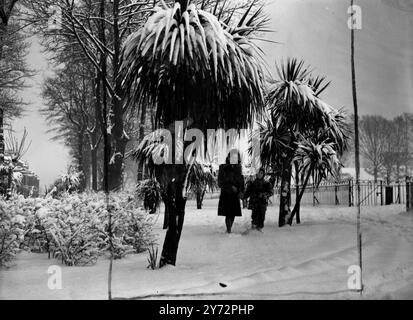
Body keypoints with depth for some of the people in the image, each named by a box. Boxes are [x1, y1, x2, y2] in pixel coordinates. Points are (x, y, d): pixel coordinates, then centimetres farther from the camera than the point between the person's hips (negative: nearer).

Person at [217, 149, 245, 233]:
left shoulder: (238, 168, 9)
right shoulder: (223, 168, -4)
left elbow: (241, 181, 14)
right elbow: (220, 183, -6)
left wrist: (241, 191, -1)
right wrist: (231, 187, -15)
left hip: (235, 195, 4)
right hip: (225, 194, -4)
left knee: (233, 214, 3)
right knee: (228, 214, -9)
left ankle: (229, 229, 15)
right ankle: (228, 230, -3)